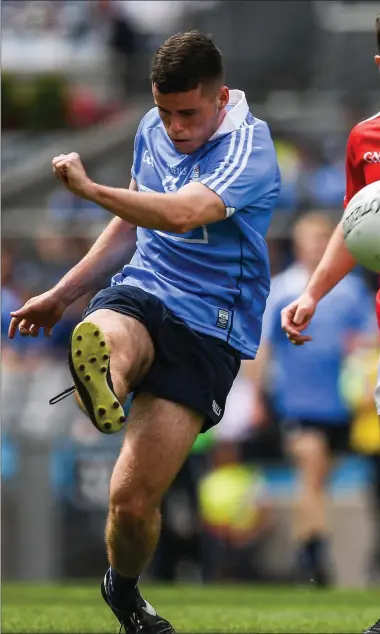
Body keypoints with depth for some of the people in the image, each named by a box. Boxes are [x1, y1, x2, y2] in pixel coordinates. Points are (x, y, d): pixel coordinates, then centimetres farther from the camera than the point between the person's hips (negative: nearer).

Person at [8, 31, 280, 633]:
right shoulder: (152, 130, 10)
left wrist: (89, 187, -25)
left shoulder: (249, 148, -13)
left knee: (133, 498, -10)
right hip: (141, 294, 5)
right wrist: (60, 295, 29)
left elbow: (182, 213, -31)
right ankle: (101, 385, -74)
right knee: (102, 340, -38)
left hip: (209, 329, -5)